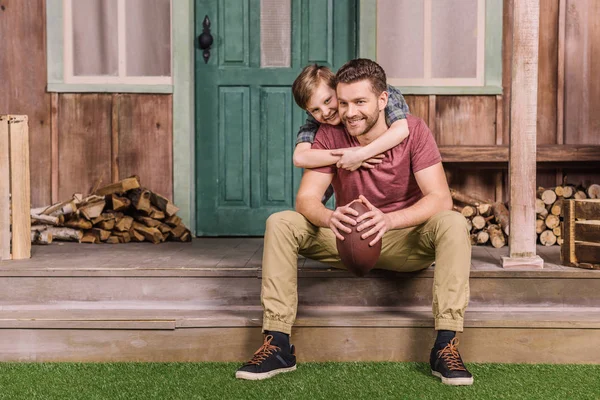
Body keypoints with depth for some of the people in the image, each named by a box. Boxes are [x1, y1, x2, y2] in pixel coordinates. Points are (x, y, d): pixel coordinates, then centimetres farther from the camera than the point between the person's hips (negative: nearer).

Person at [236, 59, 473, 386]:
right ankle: (277, 346, -20)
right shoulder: (329, 135, -9)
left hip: (405, 241, -1)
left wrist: (389, 219, -43)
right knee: (280, 223, -20)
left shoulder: (414, 131, -13)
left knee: (453, 224, -31)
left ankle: (446, 347, -28)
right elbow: (306, 198, -17)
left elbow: (440, 199, -23)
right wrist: (329, 217, -43)